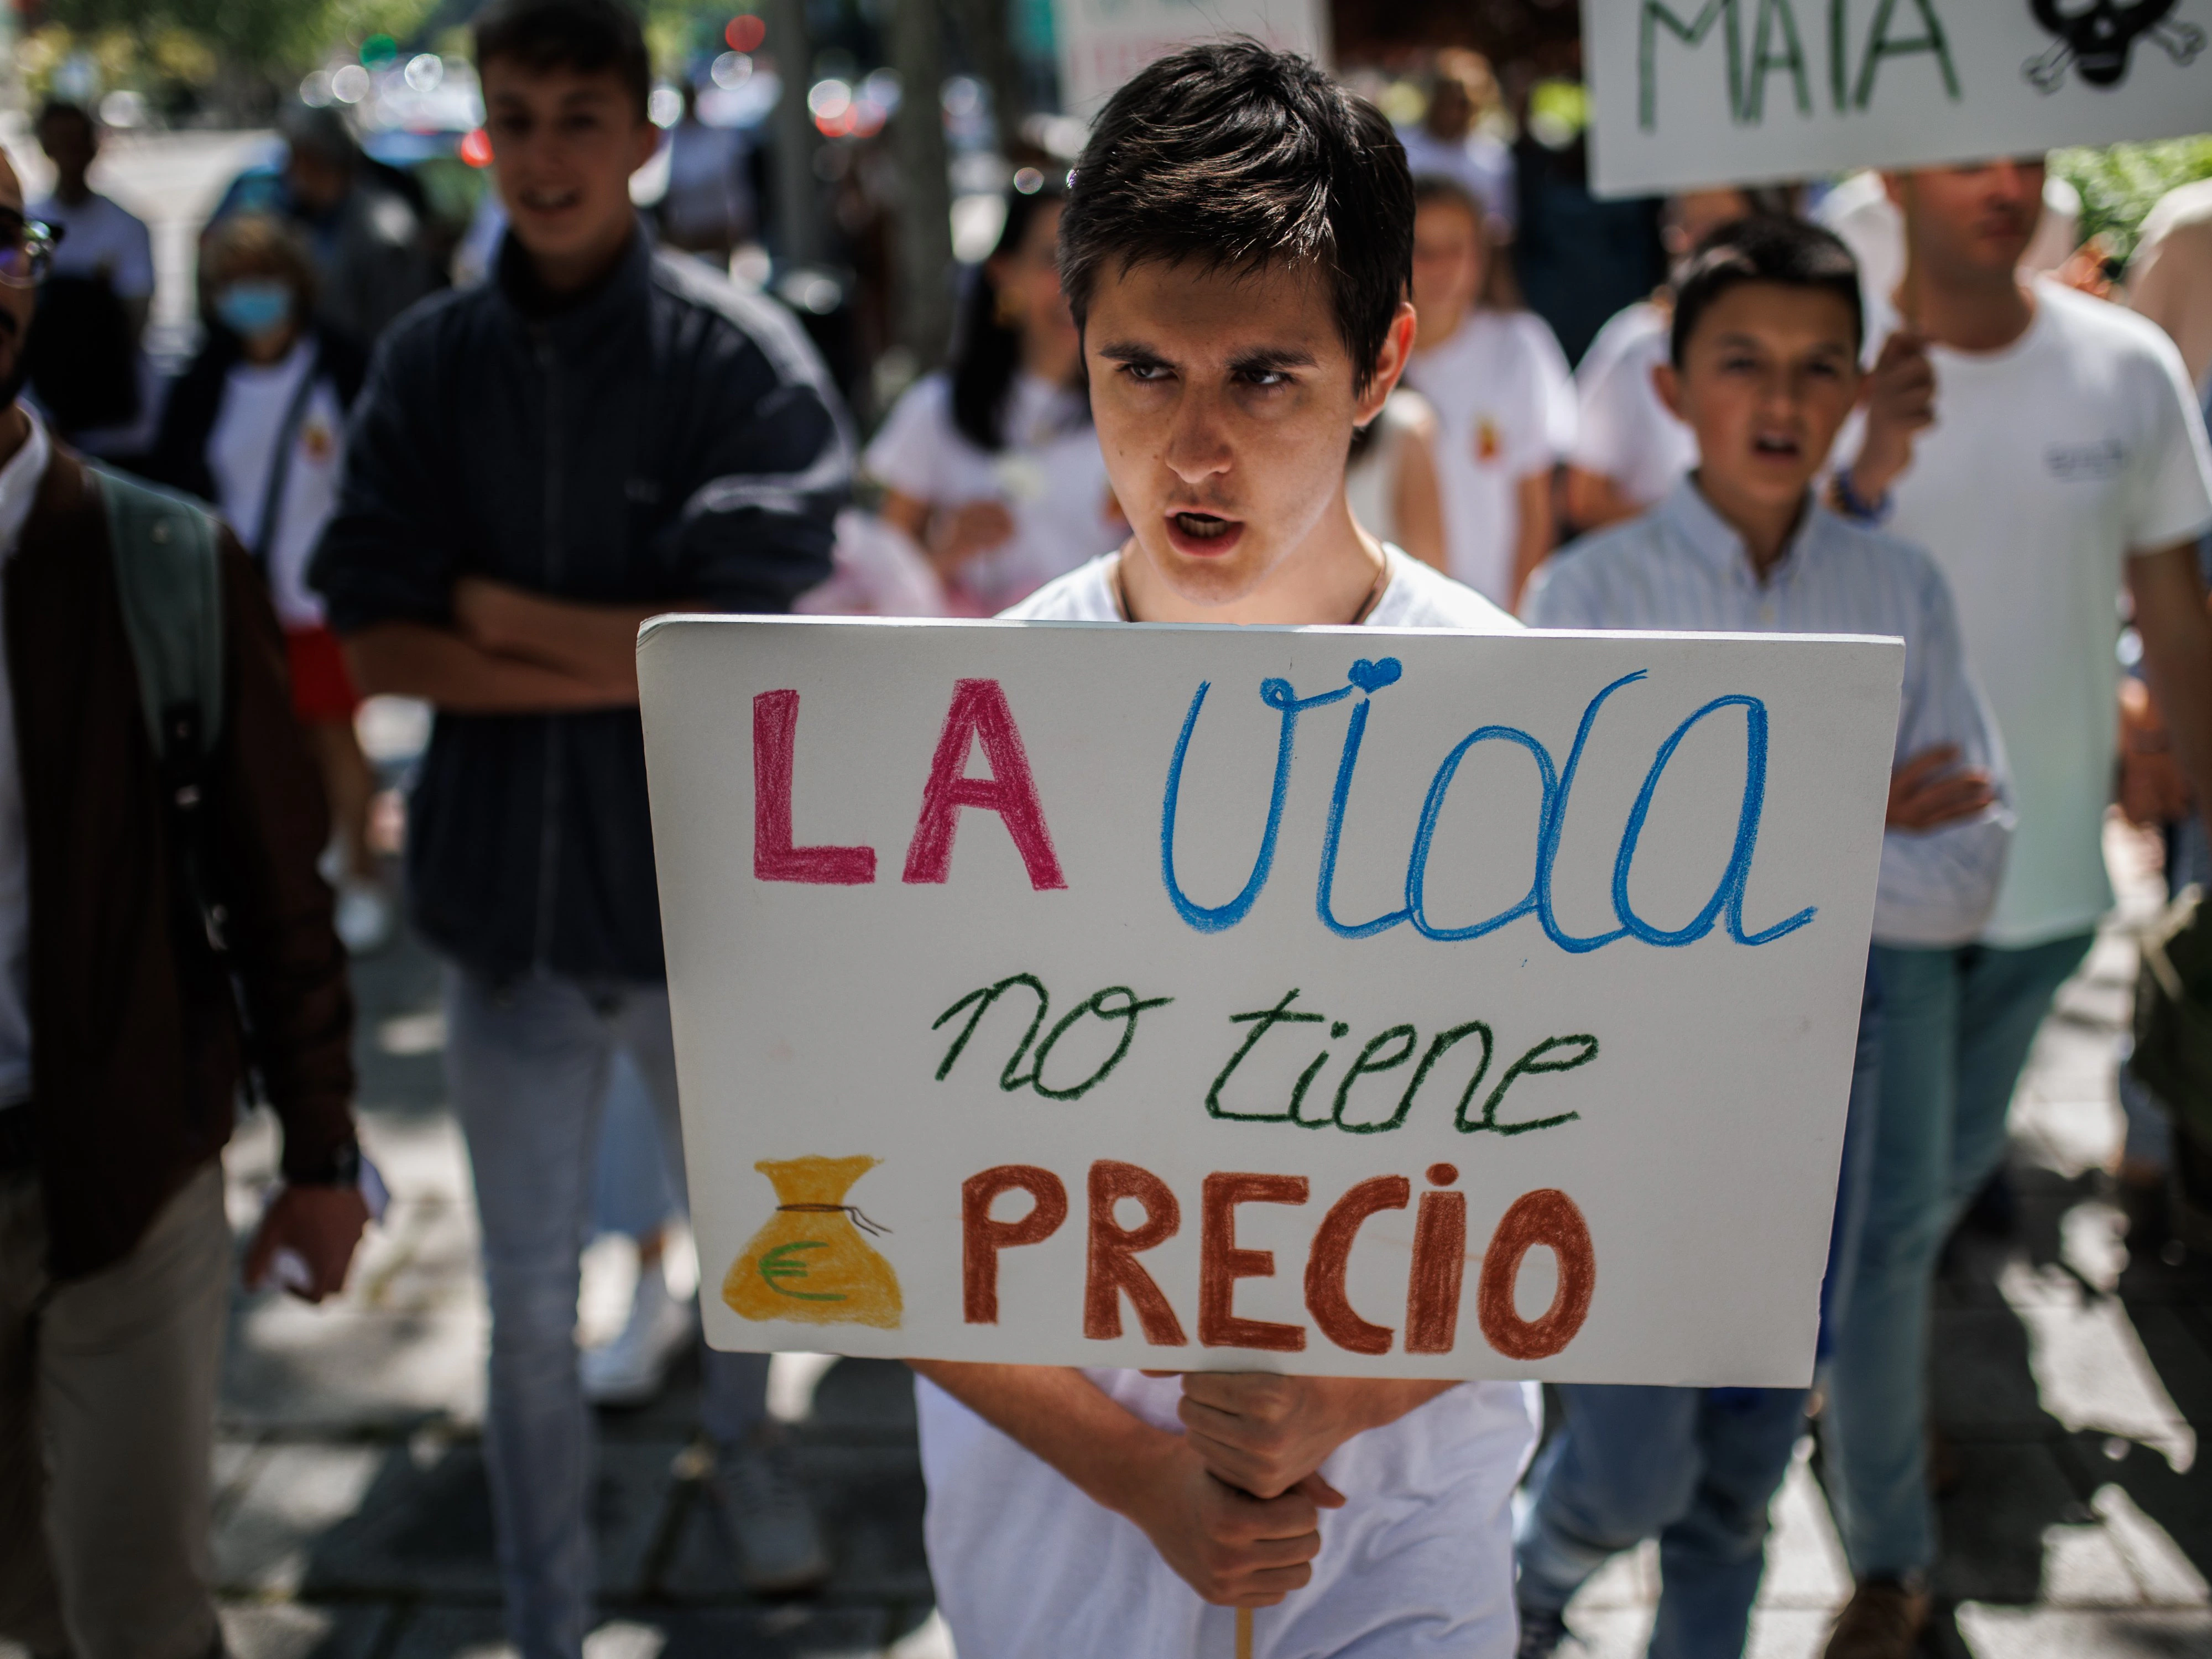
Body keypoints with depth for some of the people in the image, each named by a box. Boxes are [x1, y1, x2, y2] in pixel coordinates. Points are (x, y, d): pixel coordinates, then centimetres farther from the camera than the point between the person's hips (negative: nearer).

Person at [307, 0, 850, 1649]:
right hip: (508, 904, 2)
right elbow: (378, 645, -8)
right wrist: (617, 663, -17)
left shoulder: (745, 361, -12)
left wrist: (496, 610, -12)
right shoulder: (429, 364, -3)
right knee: (529, 1310, 12)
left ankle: (743, 1437, 54)